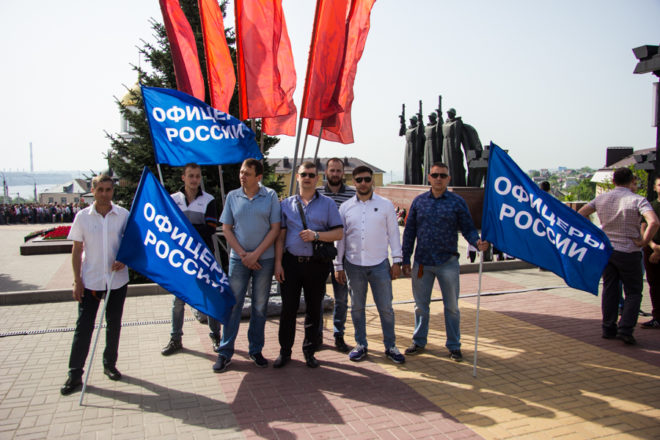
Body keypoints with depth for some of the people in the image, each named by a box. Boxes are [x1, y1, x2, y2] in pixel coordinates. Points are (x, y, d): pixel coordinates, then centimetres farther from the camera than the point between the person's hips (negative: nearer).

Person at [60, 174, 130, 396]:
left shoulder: (123, 215, -2)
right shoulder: (83, 216, -2)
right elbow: (77, 250, 0)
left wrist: (124, 261, -14)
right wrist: (77, 280, -4)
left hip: (117, 280, 1)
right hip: (90, 281, -1)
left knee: (114, 325, 12)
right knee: (83, 326, 2)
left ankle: (110, 364, 30)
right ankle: (75, 374, 12)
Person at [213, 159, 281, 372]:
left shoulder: (270, 196, 0)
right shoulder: (232, 196, 4)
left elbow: (275, 228, -3)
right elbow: (226, 229, 4)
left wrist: (256, 254, -11)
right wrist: (243, 254, -7)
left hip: (264, 258, 0)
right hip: (238, 258, 1)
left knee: (260, 306, 8)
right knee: (233, 305, 2)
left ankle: (256, 350, 22)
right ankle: (225, 352, 13)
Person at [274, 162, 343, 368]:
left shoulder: (327, 204, 4)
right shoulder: (286, 204, 9)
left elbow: (339, 232, -1)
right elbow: (280, 235, 7)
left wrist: (316, 235, -16)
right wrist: (278, 263, -1)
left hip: (317, 264, -1)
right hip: (291, 262, 1)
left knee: (314, 308, 9)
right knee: (288, 308, 5)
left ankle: (309, 351, 24)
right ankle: (285, 351, 19)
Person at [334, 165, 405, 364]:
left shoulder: (385, 204, 2)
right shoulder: (346, 207, 4)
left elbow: (393, 233, 4)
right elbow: (340, 237, 6)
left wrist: (397, 261, 0)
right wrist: (339, 265, 4)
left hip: (379, 264, -1)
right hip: (354, 264, 1)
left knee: (386, 307, 4)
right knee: (357, 307, 10)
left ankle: (390, 346, 19)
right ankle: (360, 345, 25)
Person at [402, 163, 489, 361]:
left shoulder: (457, 202, -1)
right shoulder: (419, 201, 4)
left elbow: (468, 228, -1)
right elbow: (409, 231, 7)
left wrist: (477, 242, -23)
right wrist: (405, 259, 4)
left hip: (447, 262, -2)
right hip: (422, 262, 2)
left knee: (451, 306, 8)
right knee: (421, 305, 13)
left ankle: (454, 346, 24)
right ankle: (419, 342, 28)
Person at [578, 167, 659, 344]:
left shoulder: (601, 198, 2)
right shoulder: (638, 200, -12)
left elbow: (580, 214, 3)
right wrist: (643, 242, -14)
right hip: (628, 252, -4)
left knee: (610, 290, 14)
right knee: (633, 292, 8)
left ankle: (609, 329, 18)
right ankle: (625, 329, -2)